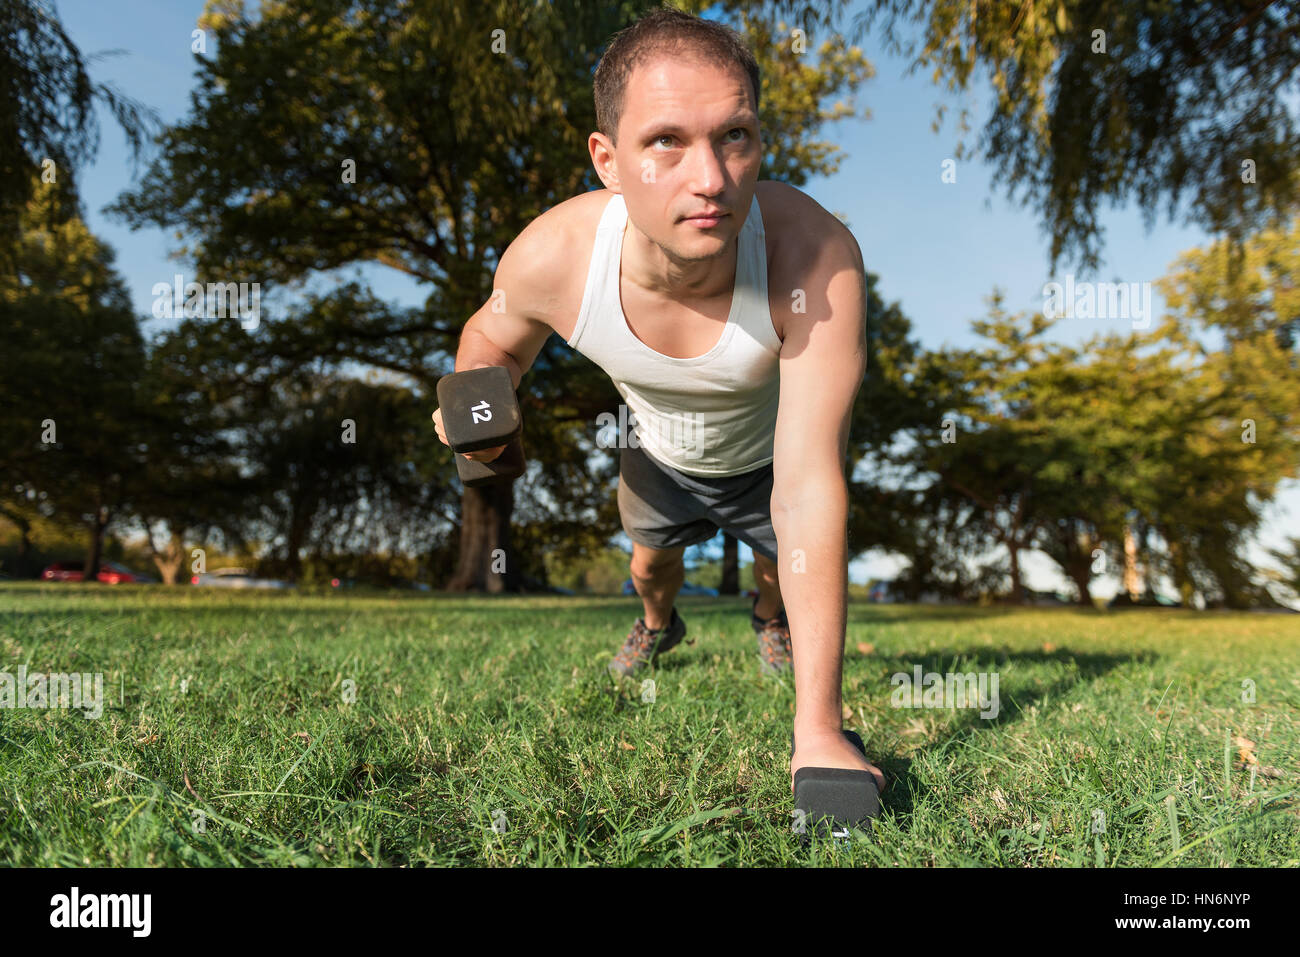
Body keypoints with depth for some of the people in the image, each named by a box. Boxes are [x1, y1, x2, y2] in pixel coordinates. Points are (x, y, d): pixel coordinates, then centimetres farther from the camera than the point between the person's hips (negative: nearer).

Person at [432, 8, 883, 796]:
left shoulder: (816, 257, -46)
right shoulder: (550, 258, -38)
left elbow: (809, 493, -47)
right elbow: (495, 337, -10)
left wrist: (818, 729, -47)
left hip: (768, 455, -2)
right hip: (658, 456, 2)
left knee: (783, 565, 22)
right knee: (651, 559, 28)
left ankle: (772, 623, 62)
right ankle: (660, 626, 67)